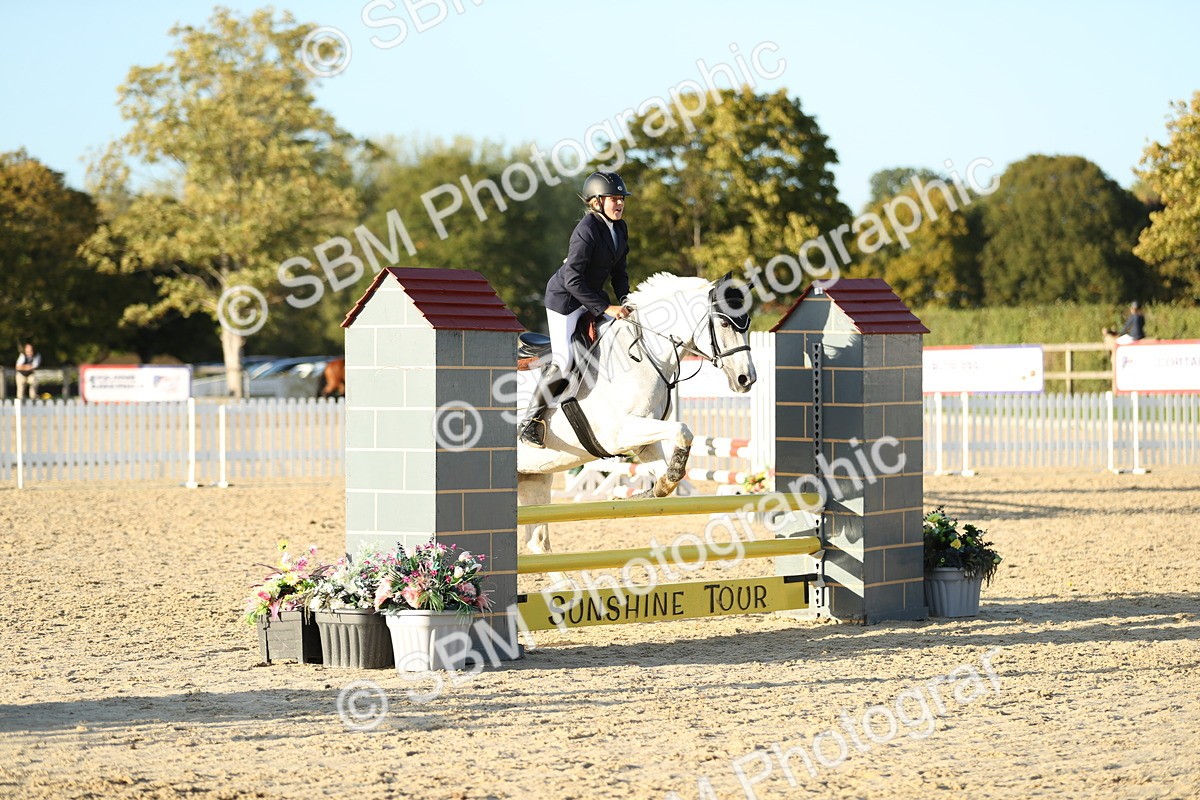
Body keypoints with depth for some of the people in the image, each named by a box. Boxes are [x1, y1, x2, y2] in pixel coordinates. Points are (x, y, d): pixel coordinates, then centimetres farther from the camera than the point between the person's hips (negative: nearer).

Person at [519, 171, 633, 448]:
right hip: (565, 298, -9)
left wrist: (624, 303, -3)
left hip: (591, 298, 9)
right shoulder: (586, 230, -24)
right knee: (563, 362, -14)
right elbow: (573, 279, -28)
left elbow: (619, 271, 12)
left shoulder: (620, 228, 2)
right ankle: (531, 421, -1)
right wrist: (606, 308, -28)